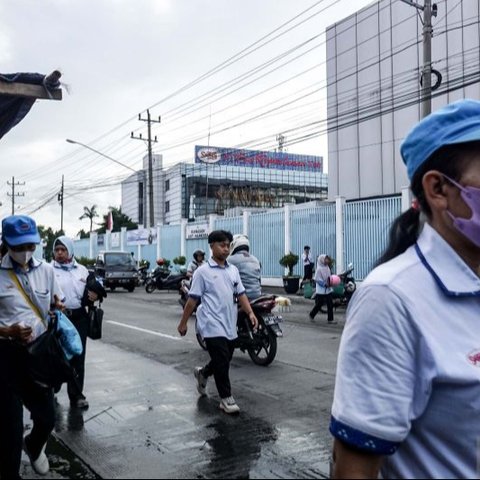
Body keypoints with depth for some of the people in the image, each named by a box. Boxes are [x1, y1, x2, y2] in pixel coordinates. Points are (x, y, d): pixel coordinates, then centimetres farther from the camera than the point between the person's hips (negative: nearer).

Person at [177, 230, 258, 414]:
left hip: (230, 325, 6)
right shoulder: (203, 271, -6)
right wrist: (183, 323, -2)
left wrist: (250, 313, -4)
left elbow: (240, 294, 10)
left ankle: (202, 373, 43)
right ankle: (226, 398, 6)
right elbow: (193, 299, -4)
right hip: (213, 326, -6)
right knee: (222, 363, -7)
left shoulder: (233, 270, 10)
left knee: (224, 361, 16)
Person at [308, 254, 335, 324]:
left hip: (328, 289, 7)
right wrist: (325, 284, -22)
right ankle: (311, 315, 27)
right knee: (319, 304, 4)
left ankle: (330, 319, 8)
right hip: (321, 290, -7)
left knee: (330, 304, 2)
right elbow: (317, 279, -16)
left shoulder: (327, 268, 6)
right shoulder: (319, 269, -14)